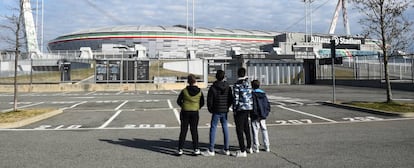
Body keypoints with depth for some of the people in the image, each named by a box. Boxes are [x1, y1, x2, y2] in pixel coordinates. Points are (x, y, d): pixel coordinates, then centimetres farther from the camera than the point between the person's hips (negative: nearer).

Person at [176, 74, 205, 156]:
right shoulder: (199, 91, -5)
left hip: (185, 112, -1)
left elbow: (178, 101, -1)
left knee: (183, 131, 6)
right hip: (195, 113, 1)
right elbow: (202, 103, 2)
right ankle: (196, 149, 10)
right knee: (194, 131, 9)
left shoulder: (184, 91, -9)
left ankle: (180, 149, 8)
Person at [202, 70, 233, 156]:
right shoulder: (228, 87, 2)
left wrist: (210, 109, 7)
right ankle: (226, 149, 16)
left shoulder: (213, 88, -11)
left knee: (213, 129, 0)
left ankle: (211, 150, -1)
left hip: (216, 112, -4)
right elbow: (231, 100, 6)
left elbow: (209, 101, -9)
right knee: (225, 128, 12)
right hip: (225, 111, 4)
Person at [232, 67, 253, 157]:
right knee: (246, 128, 20)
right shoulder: (248, 83, 6)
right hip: (249, 107, 7)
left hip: (240, 109, -7)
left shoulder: (237, 84, -14)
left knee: (239, 130, -2)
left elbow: (236, 98, -15)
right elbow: (251, 95, 11)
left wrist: (234, 109, -7)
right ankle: (249, 147, 30)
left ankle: (242, 151, -1)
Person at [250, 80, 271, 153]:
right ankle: (267, 147, 17)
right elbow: (268, 104, 10)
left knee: (255, 131, 0)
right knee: (264, 130, 14)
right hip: (263, 116, 5)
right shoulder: (263, 94, 8)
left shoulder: (252, 94, -10)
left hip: (255, 116, -5)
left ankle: (256, 147, 1)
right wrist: (266, 113, 13)